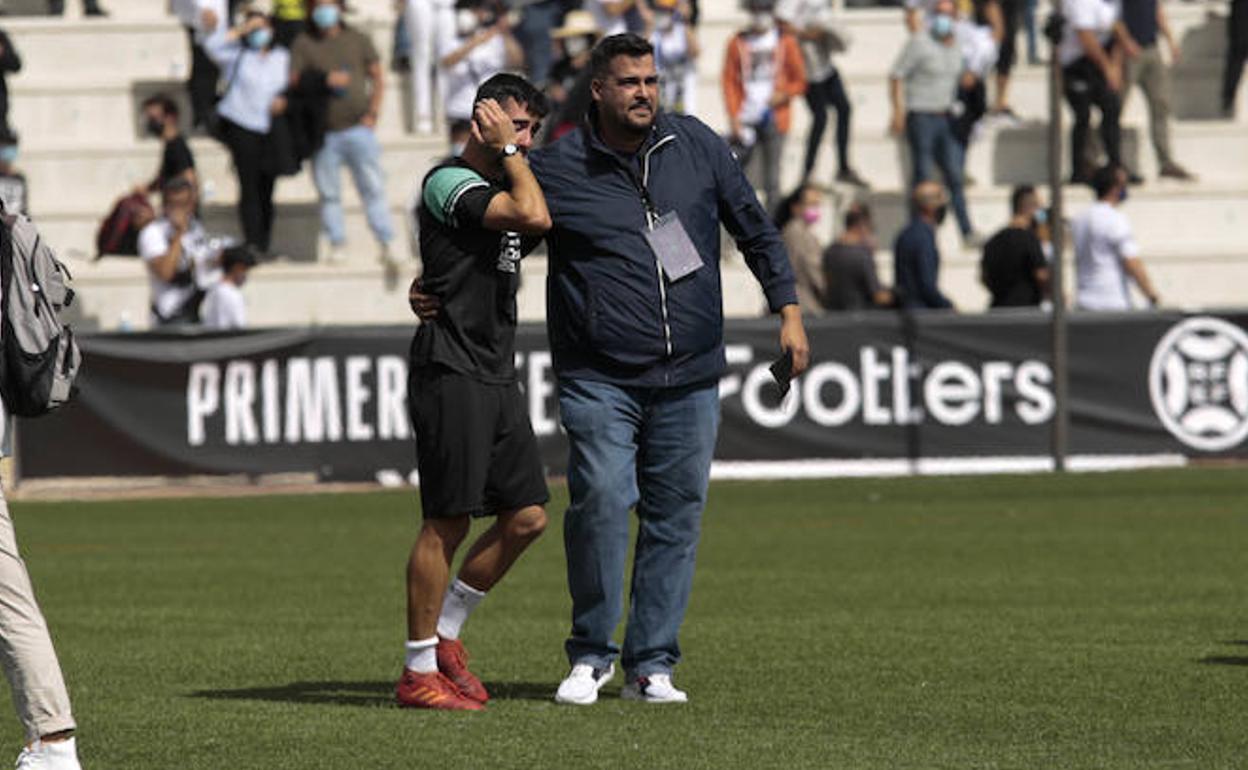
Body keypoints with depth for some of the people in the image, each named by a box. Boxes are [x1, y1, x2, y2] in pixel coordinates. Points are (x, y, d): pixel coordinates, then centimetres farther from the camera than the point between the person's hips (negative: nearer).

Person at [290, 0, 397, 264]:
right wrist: (325, 80, -17)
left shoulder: (358, 40, 9)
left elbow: (377, 78, 13)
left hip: (358, 127, 0)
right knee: (329, 193, 2)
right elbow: (294, 81, -1)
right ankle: (337, 245, 10)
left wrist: (373, 112, 0)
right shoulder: (303, 44, 6)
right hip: (324, 131, 0)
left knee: (373, 187, -4)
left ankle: (385, 244, -2)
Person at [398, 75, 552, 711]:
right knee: (448, 522, -7)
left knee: (527, 517, 6)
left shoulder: (501, 187, 19)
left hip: (496, 377, 9)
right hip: (450, 372, -9)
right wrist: (506, 150, -12)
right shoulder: (449, 182, -10)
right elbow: (535, 216, -22)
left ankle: (445, 634, 20)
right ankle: (419, 672, 0)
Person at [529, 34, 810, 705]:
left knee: (676, 517, 2)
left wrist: (788, 310, 13)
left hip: (690, 378, 3)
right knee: (601, 503, -17)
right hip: (598, 379, -3)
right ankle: (591, 655, 0)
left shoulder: (697, 146, 7)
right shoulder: (557, 168, -2)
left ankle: (651, 664, 11)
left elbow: (755, 228, 17)